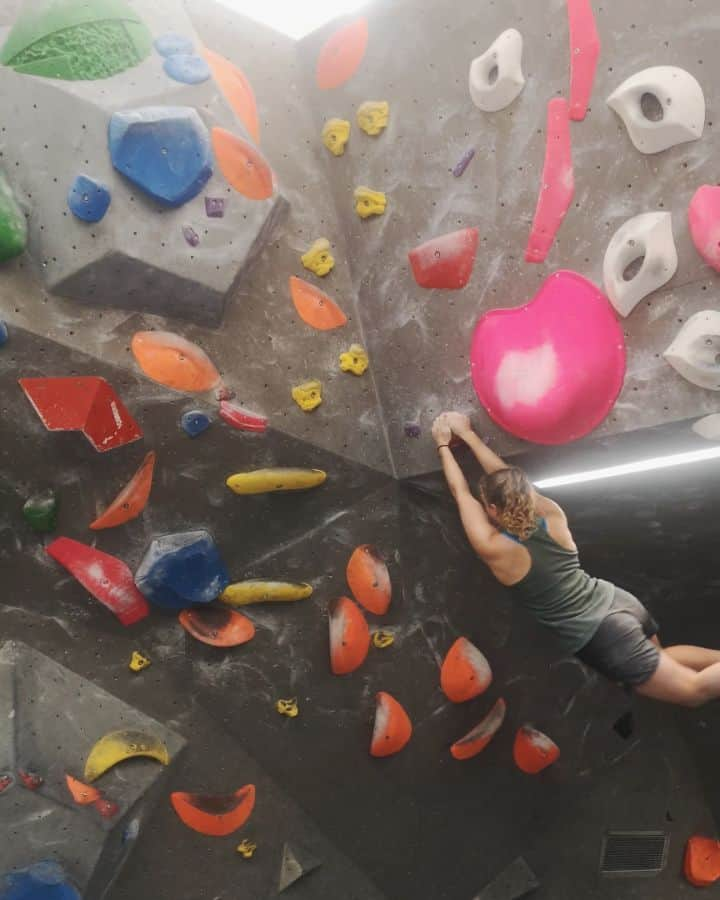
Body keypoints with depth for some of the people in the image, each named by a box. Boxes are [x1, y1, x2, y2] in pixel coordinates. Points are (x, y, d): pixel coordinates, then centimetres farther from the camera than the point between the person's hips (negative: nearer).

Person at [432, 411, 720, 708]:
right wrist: (468, 434, 15)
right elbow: (506, 477, 7)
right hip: (619, 602, 7)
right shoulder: (552, 514, -5)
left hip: (601, 638, -6)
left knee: (693, 689, 8)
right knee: (658, 660, 33)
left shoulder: (494, 548, -20)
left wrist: (443, 445, 6)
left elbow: (460, 492, -7)